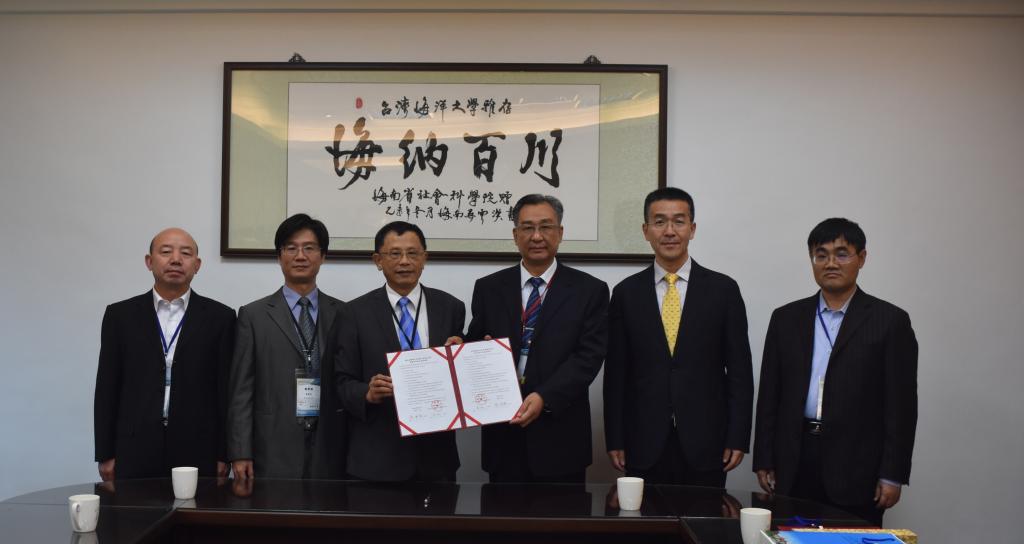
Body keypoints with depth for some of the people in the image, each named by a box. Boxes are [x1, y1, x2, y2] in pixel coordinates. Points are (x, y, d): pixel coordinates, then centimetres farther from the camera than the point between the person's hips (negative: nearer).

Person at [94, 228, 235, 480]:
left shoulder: (219, 317, 3)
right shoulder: (121, 315, 6)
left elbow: (226, 390, 2)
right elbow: (107, 389, 6)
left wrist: (223, 455, 0)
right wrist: (105, 454, 3)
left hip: (197, 453, -1)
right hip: (135, 453, 1)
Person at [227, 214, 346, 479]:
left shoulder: (342, 314, 8)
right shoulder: (254, 315, 4)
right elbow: (241, 390, 1)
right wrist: (240, 454, -4)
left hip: (328, 451, 2)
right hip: (274, 451, -1)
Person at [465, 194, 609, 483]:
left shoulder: (589, 290, 1)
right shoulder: (488, 288, 8)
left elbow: (589, 356, -7)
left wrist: (544, 397, -19)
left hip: (560, 437, -1)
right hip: (502, 434, 2)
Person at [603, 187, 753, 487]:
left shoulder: (723, 289, 1)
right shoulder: (626, 293, 4)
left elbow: (739, 370, 2)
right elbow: (615, 374, 4)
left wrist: (738, 438, -3)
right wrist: (615, 440, 1)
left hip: (705, 442, 0)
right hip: (644, 445, 1)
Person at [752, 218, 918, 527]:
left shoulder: (890, 321, 0)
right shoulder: (786, 318, 10)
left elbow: (901, 404, -2)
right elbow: (769, 395, 10)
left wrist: (892, 475, -6)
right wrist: (764, 461, 6)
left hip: (855, 467, -2)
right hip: (794, 467, 3)